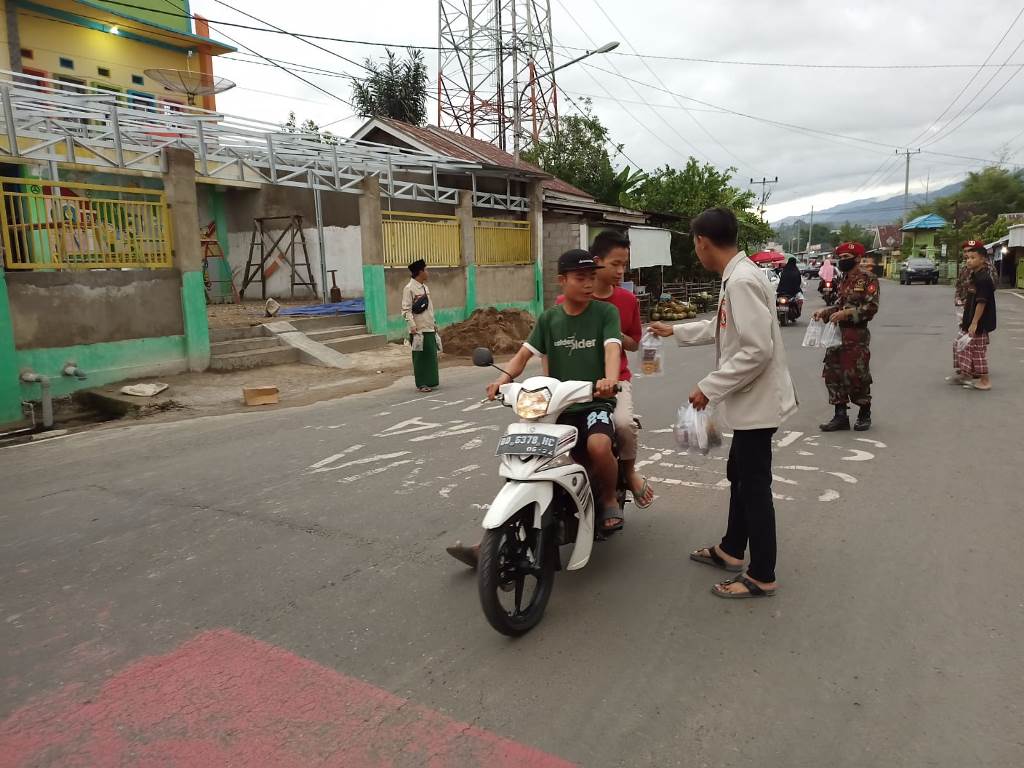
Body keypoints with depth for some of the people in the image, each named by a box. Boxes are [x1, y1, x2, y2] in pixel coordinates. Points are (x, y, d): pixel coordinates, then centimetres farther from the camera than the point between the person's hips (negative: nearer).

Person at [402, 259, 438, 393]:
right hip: (418, 330, -8)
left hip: (429, 328, 8)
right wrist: (412, 326, -21)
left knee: (432, 355, 10)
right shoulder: (409, 288, -10)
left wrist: (433, 324, 19)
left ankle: (430, 381, 20)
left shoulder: (425, 288, 14)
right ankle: (421, 384, 6)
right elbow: (406, 310, -14)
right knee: (420, 357, -1)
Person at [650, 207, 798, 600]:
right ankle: (730, 550, 37)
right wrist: (675, 331, 34)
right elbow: (723, 328, 25)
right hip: (750, 400, 10)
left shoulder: (742, 280, -22)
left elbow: (756, 351, -28)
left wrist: (709, 387, -21)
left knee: (755, 486, 0)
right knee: (739, 476, 21)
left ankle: (762, 576, 14)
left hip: (756, 400, -10)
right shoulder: (737, 276, 10)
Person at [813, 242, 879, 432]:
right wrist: (825, 312, 4)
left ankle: (864, 415, 18)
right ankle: (840, 416, 14)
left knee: (857, 375, -1)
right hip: (839, 332, 8)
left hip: (858, 335, -8)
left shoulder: (868, 279, -8)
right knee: (833, 373, 5)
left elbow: (871, 307, -16)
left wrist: (846, 313, -23)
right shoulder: (844, 280, 16)